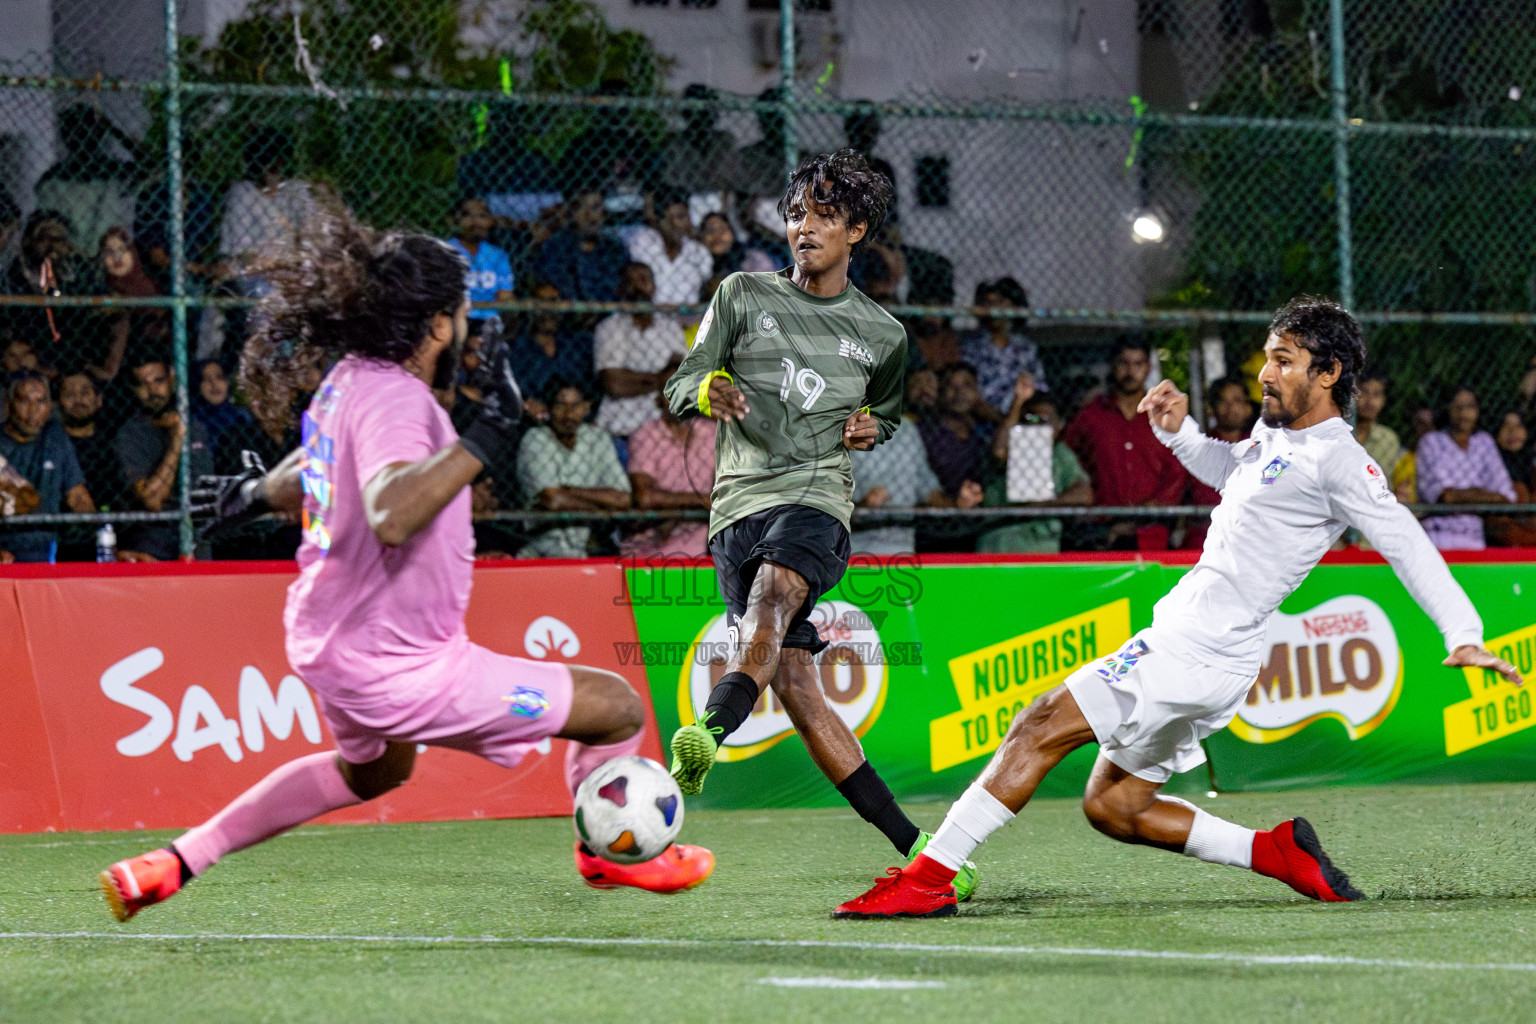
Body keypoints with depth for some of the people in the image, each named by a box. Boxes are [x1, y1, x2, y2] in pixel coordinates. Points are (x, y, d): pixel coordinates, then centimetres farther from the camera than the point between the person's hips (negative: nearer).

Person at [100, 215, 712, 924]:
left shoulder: (347, 379, 3)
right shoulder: (394, 399, -25)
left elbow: (307, 476, 23)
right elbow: (391, 515, -44)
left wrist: (257, 493, 44)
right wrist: (488, 436, -41)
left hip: (323, 640, 10)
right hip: (395, 666, -10)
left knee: (373, 771, 41)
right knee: (616, 708, -4)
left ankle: (174, 864, 38)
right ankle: (609, 853, 27)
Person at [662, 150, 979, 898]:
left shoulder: (881, 335, 15)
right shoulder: (743, 296, 12)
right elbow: (680, 387, 12)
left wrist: (871, 426, 9)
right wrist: (708, 391, -12)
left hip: (817, 496, -1)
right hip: (738, 501, 1)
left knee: (775, 590, -36)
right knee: (793, 681, -10)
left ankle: (710, 732, -62)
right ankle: (910, 843, -3)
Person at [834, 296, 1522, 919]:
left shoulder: (1336, 459, -11)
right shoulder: (1275, 432, 16)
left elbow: (1408, 544, -16)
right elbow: (1228, 469, 37)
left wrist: (1464, 635, -26)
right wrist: (1180, 432, 17)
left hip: (1197, 654, -10)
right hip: (1189, 644, 10)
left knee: (1040, 727, -14)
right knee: (1111, 806, 11)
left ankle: (928, 880, -15)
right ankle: (1279, 852, 10)